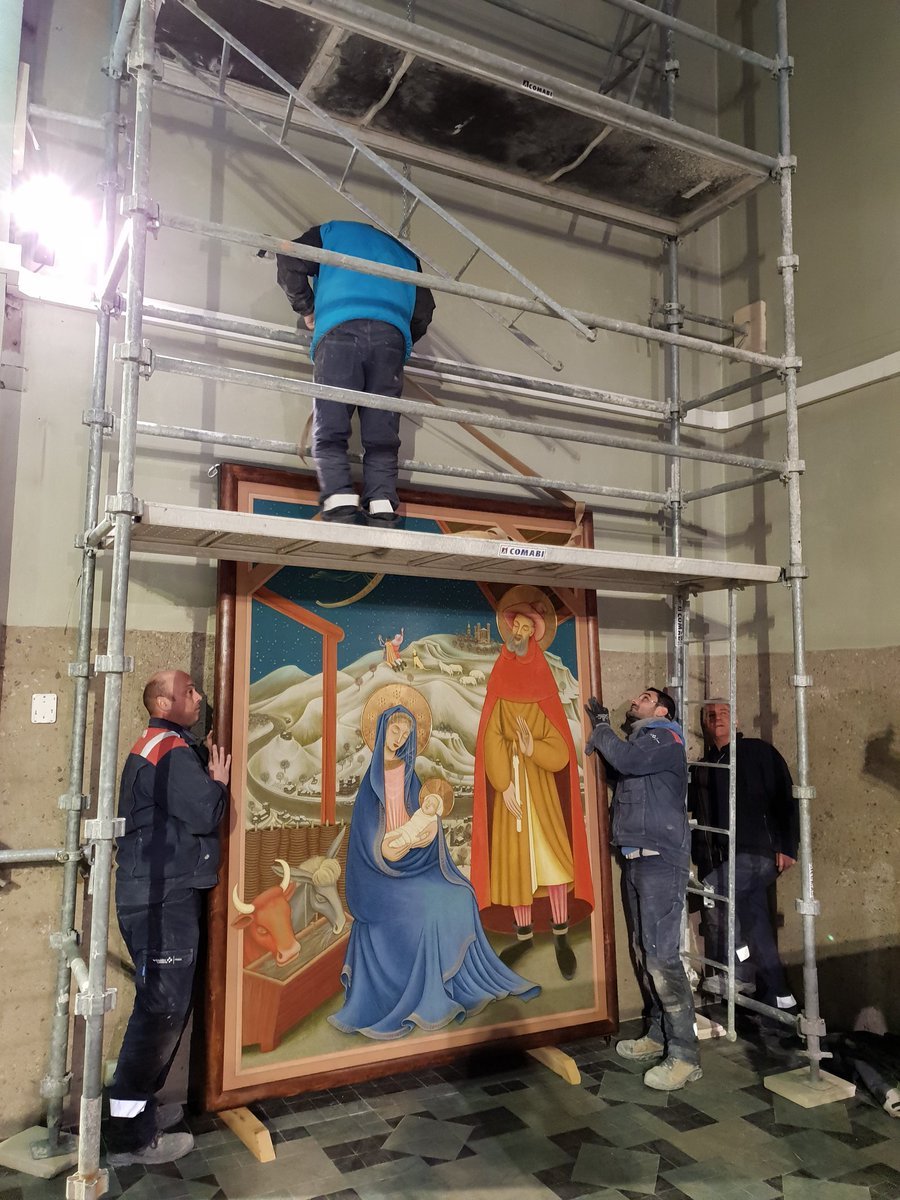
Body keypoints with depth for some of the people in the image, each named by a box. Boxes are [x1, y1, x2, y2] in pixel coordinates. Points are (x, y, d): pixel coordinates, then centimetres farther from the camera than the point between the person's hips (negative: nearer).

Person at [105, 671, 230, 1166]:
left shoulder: (153, 745, 17)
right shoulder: (173, 750, -16)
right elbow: (204, 814, -22)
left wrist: (208, 780, 9)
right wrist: (219, 781, -5)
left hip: (157, 894, 11)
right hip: (165, 896, -11)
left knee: (162, 1004, 19)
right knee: (162, 1008, -5)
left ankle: (138, 1105, 29)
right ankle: (129, 1134, 3)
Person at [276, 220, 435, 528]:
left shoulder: (332, 231, 31)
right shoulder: (404, 252, 37)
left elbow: (288, 262, 16)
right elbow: (423, 310, 26)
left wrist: (306, 309, 26)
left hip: (339, 329, -2)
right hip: (392, 335, 3)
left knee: (329, 433, -8)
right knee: (381, 438, -2)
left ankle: (340, 505, -26)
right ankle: (382, 511, -19)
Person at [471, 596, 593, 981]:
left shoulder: (543, 687, 2)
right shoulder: (499, 683, 4)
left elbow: (561, 751, -3)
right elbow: (491, 740, -5)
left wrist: (532, 748, -22)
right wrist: (505, 785, -15)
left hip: (542, 786, -1)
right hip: (508, 785, 1)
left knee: (552, 855, -9)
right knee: (515, 859, 5)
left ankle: (561, 935, 5)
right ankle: (524, 934, 19)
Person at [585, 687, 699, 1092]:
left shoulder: (666, 739, -6)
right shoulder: (637, 742, 21)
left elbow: (625, 759, -21)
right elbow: (617, 766, 11)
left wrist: (601, 734, -5)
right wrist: (602, 725, 9)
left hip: (660, 861, -9)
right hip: (634, 860, 9)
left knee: (661, 955, -11)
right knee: (643, 952, 12)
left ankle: (684, 1056, -5)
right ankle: (658, 1035, 24)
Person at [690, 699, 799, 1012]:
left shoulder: (757, 751, -1)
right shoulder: (704, 767, 16)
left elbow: (785, 797, -7)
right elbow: (686, 803, 18)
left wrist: (787, 846, -12)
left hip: (757, 853, -6)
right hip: (724, 858, 6)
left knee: (715, 894, -18)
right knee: (755, 925, 9)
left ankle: (738, 971, -3)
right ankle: (777, 996, 19)